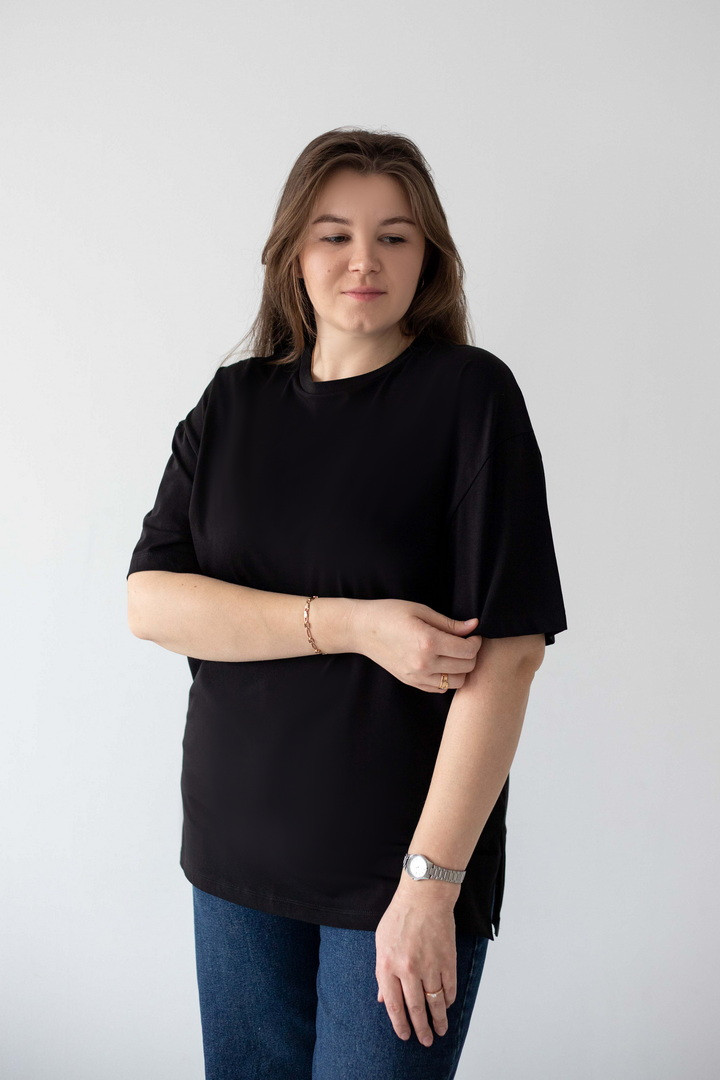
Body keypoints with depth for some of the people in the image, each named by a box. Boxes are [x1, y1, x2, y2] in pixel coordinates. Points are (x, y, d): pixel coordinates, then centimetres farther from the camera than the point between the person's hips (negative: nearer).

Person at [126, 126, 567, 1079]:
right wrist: (353, 624, -19)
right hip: (236, 851, 4)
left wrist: (431, 882, -19)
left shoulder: (469, 394, -9)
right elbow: (151, 600, -6)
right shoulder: (234, 404, 4)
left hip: (408, 859, -4)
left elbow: (508, 650, -16)